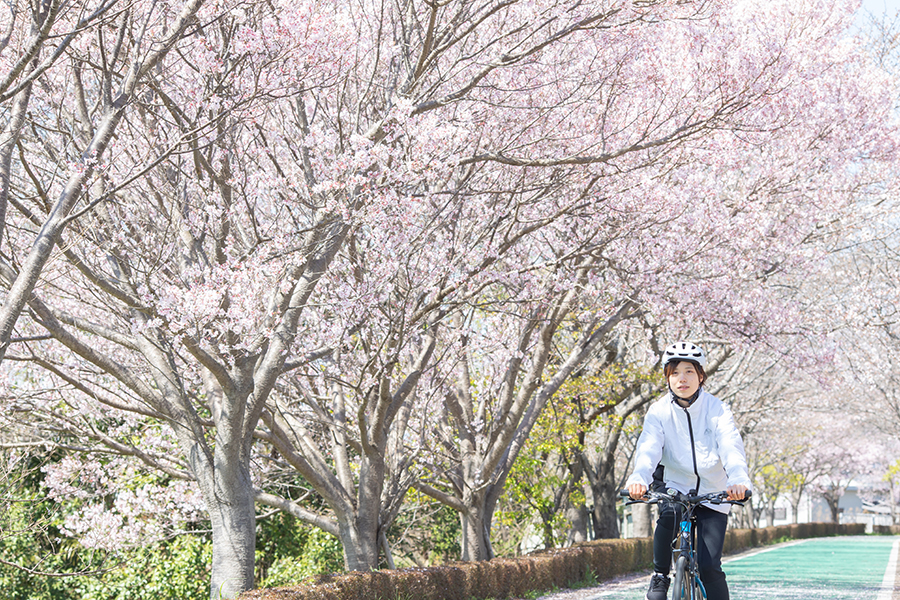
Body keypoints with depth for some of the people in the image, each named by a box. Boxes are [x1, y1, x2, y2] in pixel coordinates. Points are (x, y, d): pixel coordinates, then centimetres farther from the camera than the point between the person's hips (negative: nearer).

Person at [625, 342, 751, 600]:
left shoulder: (716, 409, -9)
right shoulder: (658, 411, -7)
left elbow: (731, 446, -24)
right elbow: (649, 447, -23)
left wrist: (739, 479, -46)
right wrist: (639, 477, -45)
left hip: (712, 494, 0)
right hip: (675, 487, 0)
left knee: (709, 566, -9)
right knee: (668, 514, -34)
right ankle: (661, 575, -12)